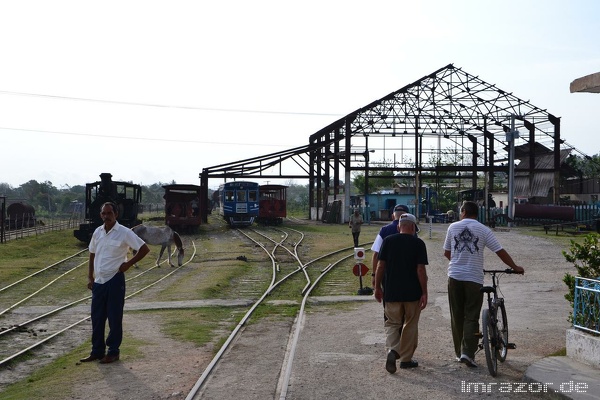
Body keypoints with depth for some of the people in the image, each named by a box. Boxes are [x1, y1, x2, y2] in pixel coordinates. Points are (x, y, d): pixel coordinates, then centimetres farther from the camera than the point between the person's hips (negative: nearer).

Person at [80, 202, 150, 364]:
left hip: (115, 280, -5)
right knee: (97, 318, 11)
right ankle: (97, 351, 23)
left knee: (114, 319, 4)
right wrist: (90, 277, 10)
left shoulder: (124, 232, -11)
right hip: (98, 281, 6)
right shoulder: (97, 232, 6)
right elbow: (92, 255, 16)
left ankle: (113, 352, 15)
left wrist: (128, 263, -9)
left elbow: (144, 249, -8)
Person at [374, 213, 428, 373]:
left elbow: (380, 266, -2)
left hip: (391, 292, 1)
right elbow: (421, 270, -10)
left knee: (392, 324, 10)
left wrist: (378, 287, 7)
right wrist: (424, 293, -4)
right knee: (410, 326, 13)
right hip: (412, 293, -1)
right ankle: (406, 359, 19)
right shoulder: (418, 243, -5)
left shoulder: (388, 241, 0)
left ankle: (392, 350, -14)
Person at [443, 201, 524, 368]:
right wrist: (515, 268, 14)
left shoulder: (453, 227, 5)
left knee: (457, 317, 11)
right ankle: (468, 353, -6)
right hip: (474, 278, -2)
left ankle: (459, 352, 19)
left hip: (454, 277, 2)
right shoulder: (483, 230, 0)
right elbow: (500, 252, 1)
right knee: (471, 318, 3)